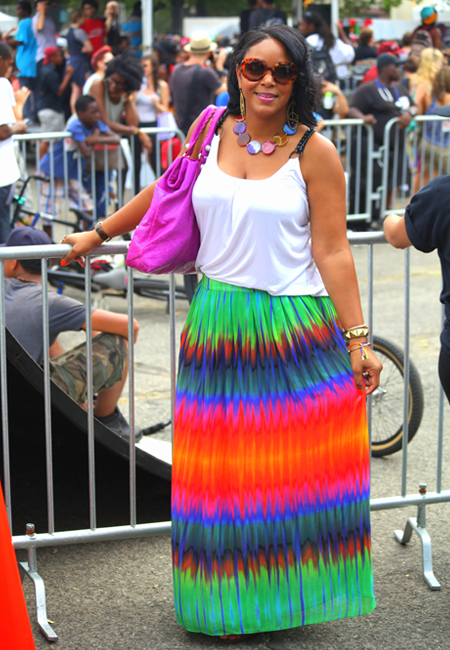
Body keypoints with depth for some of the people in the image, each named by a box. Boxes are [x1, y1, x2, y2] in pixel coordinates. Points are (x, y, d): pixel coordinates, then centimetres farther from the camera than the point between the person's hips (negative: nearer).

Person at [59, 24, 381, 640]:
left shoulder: (314, 151, -5)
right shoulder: (211, 135, 5)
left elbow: (333, 253, -6)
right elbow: (161, 194, 22)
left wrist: (357, 340, -9)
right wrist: (98, 234, 30)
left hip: (296, 328, -3)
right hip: (217, 324, 3)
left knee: (296, 468, 4)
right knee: (223, 472, 7)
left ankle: (290, 588, 22)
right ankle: (230, 601, 21)